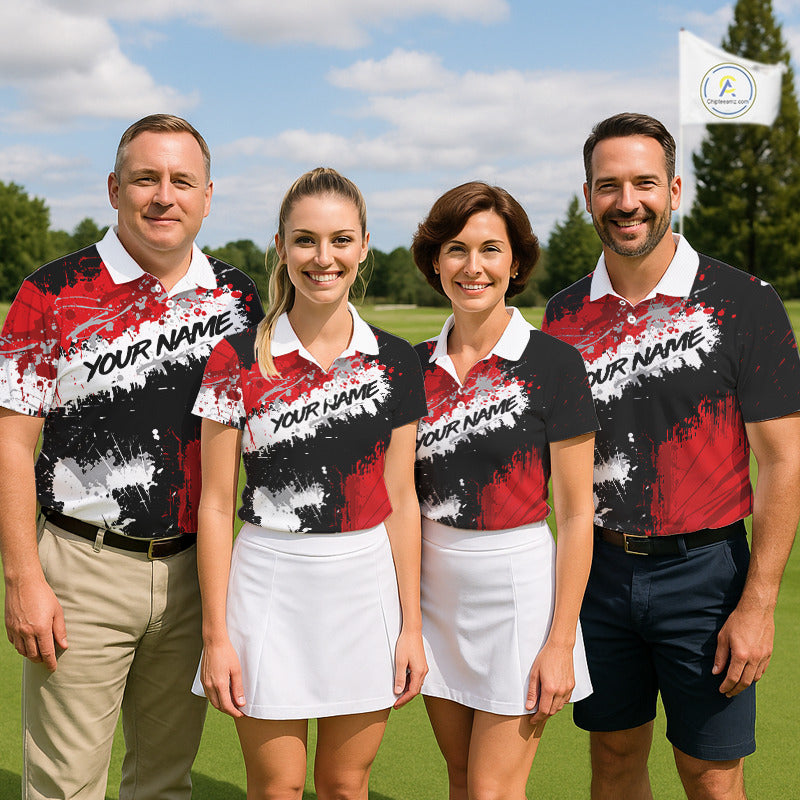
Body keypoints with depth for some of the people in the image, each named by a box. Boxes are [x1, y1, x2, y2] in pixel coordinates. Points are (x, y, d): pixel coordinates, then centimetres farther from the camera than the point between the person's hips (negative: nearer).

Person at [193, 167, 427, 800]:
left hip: (367, 585, 2)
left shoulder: (396, 362, 2)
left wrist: (411, 626, 3)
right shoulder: (238, 360, -5)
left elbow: (401, 500, 5)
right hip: (270, 584, -2)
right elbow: (216, 504, -3)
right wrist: (216, 635, -5)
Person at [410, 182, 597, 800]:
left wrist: (561, 642, -13)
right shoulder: (418, 366, 4)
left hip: (518, 587, -5)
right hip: (435, 588, 5)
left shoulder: (553, 364, -10)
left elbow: (577, 514, -10)